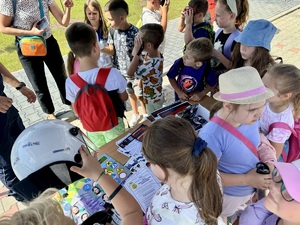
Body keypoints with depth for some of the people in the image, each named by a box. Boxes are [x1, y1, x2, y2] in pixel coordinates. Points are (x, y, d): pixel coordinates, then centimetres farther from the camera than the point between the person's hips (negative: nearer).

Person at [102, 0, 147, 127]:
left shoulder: (135, 33, -26)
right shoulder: (113, 30, -8)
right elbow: (111, 50, -2)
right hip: (121, 71, 5)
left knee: (140, 95, 15)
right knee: (130, 94, 24)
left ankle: (145, 114, 40)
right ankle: (135, 114, 47)